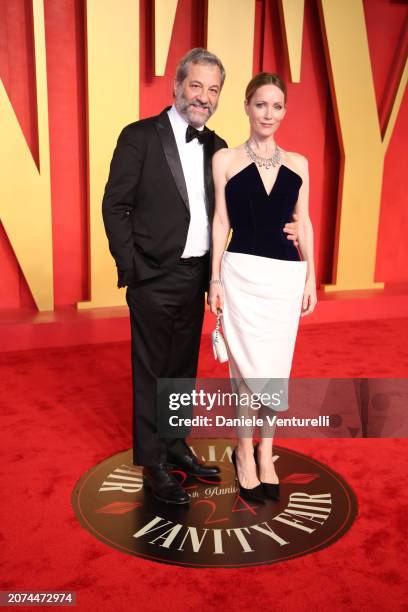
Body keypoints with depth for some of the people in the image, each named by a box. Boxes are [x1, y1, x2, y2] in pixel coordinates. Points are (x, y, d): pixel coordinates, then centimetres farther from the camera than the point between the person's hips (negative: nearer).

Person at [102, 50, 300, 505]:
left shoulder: (216, 147, 9)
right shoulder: (140, 136, -8)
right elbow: (114, 207, -8)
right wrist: (131, 269, -12)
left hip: (195, 279, 6)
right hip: (154, 280, -5)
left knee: (183, 370, 18)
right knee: (152, 374, 7)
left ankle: (174, 445, 37)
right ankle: (152, 463, 24)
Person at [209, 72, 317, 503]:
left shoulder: (298, 164, 10)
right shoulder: (225, 159, 2)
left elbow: (304, 224, 11)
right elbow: (221, 221, 1)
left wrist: (311, 277, 8)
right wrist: (215, 278, -2)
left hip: (286, 276, 3)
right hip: (243, 273, -3)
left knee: (276, 367, 9)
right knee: (250, 368, 0)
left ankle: (265, 454, 27)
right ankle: (244, 452, 22)